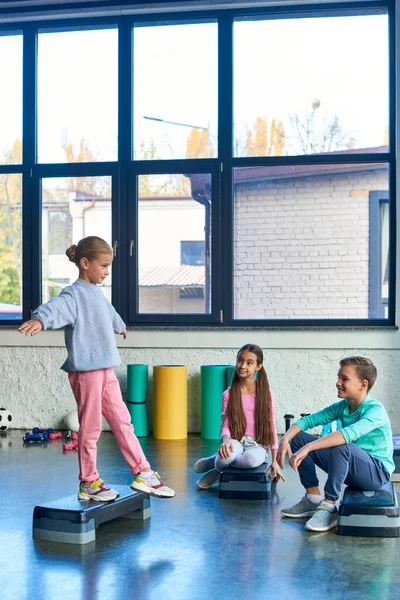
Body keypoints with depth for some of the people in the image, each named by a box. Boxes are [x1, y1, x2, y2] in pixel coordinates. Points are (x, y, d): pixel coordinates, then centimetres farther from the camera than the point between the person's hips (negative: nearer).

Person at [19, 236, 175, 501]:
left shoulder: (97, 293, 16)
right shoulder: (75, 294, -13)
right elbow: (58, 307, -36)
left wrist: (121, 327, 60)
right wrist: (40, 320, -58)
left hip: (106, 370, 9)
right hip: (86, 370, -9)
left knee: (123, 422, 12)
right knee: (91, 427, 1)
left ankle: (143, 473, 19)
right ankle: (88, 482, 13)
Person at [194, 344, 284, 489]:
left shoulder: (266, 395, 1)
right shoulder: (229, 394, 2)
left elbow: (271, 427, 4)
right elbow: (225, 425, -3)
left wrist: (274, 461, 3)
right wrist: (226, 440, -27)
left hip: (258, 445, 0)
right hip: (236, 443, 0)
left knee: (252, 458, -39)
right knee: (229, 452, -40)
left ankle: (215, 461, -9)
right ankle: (219, 462, -2)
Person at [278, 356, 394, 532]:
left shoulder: (375, 410, -23)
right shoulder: (342, 406, 0)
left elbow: (350, 433, -40)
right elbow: (308, 420, -2)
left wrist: (308, 448, -47)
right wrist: (285, 440, -22)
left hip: (377, 473, -8)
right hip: (350, 466, 8)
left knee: (342, 447, -39)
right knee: (298, 438, 1)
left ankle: (329, 507, -23)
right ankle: (313, 499, 5)